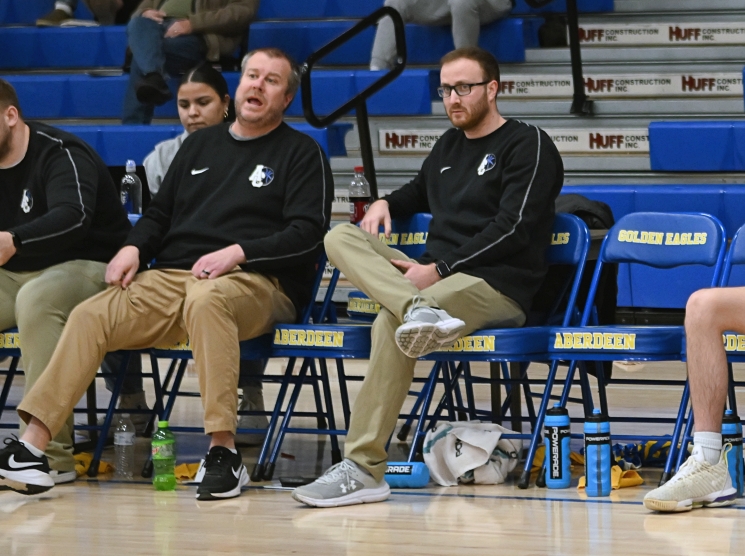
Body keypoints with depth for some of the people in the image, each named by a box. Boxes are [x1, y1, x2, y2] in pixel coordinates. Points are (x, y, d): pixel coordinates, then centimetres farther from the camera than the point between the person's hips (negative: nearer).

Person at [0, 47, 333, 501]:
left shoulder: (302, 153, 9)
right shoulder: (201, 145, 26)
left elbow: (307, 234, -3)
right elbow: (160, 213, 28)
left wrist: (236, 253, -15)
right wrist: (133, 248, 6)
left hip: (257, 283, -5)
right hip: (172, 276, 5)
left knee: (206, 300, -41)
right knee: (91, 315, -19)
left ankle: (224, 452, -43)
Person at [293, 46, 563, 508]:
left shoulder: (528, 145, 0)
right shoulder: (448, 146, 24)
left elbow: (513, 229, -11)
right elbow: (418, 193, 45)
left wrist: (439, 270, -15)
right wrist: (386, 204, 20)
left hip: (497, 286, -8)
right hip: (436, 276, 8)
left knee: (390, 323, -33)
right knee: (341, 237, -12)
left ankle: (364, 469, -37)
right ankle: (420, 309, -40)